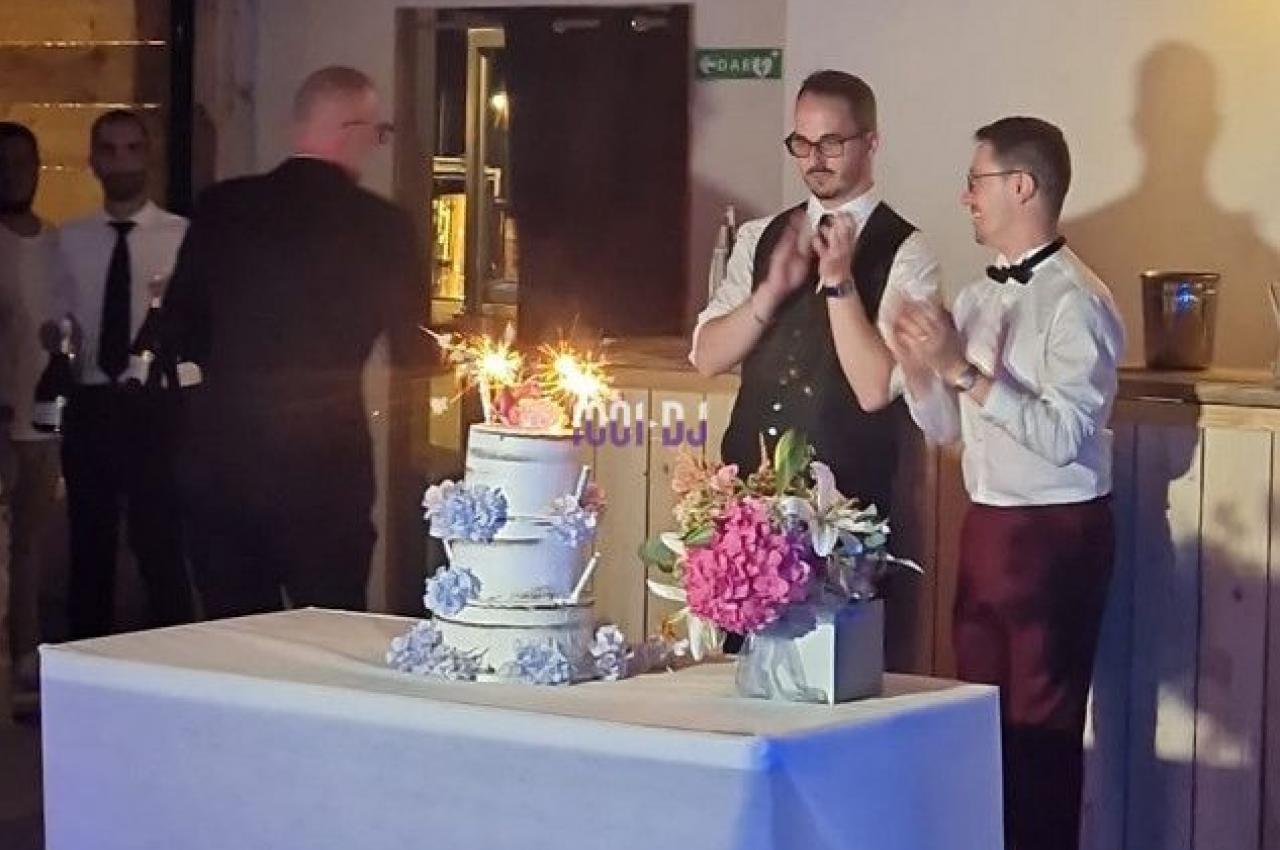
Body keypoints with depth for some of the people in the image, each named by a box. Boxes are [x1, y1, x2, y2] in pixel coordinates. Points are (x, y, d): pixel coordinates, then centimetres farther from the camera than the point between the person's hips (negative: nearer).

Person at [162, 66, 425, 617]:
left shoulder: (222, 206, 0)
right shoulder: (380, 225, -7)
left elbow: (180, 334, 4)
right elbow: (411, 351, 2)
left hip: (218, 452, 3)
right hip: (324, 459, -3)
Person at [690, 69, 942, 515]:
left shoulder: (905, 253, -7)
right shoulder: (759, 238, 8)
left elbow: (875, 390, -15)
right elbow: (707, 357, 0)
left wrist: (840, 280, -21)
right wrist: (772, 291, -14)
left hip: (847, 496, -4)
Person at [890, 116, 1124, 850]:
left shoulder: (1075, 301, -16)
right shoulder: (978, 299, 10)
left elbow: (1062, 437, -23)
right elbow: (945, 427, 12)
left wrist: (964, 371, -25)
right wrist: (920, 368, -7)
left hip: (1056, 534, -8)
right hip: (986, 527, 8)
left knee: (1042, 728, 0)